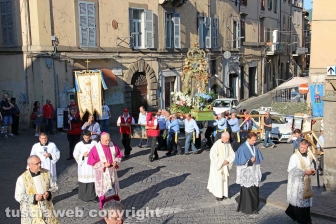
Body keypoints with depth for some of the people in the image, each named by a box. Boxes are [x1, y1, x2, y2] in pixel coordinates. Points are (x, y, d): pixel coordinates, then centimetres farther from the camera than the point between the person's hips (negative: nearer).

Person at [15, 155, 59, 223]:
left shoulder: (46, 173, -3)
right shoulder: (22, 178, -13)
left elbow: (53, 187, 8)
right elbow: (18, 196, -10)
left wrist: (49, 193, -14)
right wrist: (34, 198, -21)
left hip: (47, 209, 3)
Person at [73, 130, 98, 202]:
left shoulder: (95, 143, 1)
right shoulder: (79, 144, 1)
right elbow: (75, 154, 0)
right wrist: (83, 155, -14)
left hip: (93, 165, 0)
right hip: (83, 165, 0)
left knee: (93, 180, 0)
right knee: (84, 180, 0)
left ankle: (93, 196, 13)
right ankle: (84, 197, 13)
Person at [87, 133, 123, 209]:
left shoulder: (113, 146, -4)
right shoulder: (96, 149, -16)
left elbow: (119, 155, 9)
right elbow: (92, 161, -14)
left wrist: (116, 161, -11)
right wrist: (103, 164, -21)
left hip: (112, 171, 4)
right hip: (102, 173, -4)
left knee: (114, 189, 16)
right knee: (104, 190, 4)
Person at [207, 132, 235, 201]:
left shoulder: (228, 144, -3)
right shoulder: (216, 144, -20)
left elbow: (232, 154, 3)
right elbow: (213, 155, -21)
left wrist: (227, 160, -13)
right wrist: (221, 162, -17)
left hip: (225, 165, 5)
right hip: (217, 165, -5)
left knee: (225, 179, 10)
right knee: (218, 180, -1)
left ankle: (224, 193, 24)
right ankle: (218, 195, 13)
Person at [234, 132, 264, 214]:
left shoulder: (255, 147, 4)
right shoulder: (242, 148, -15)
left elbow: (258, 159, 13)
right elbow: (240, 162, -14)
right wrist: (250, 161, -17)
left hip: (254, 173, 6)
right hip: (246, 174, -6)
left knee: (255, 190, 9)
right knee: (247, 191, 1)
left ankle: (254, 207, 22)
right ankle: (246, 208, 13)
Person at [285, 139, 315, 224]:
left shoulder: (309, 155, 3)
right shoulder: (294, 156, -17)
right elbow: (291, 170, -21)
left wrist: (312, 170, -3)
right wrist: (304, 172, -23)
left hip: (306, 182, 7)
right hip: (296, 183, -7)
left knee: (306, 199, 14)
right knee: (299, 200, 2)